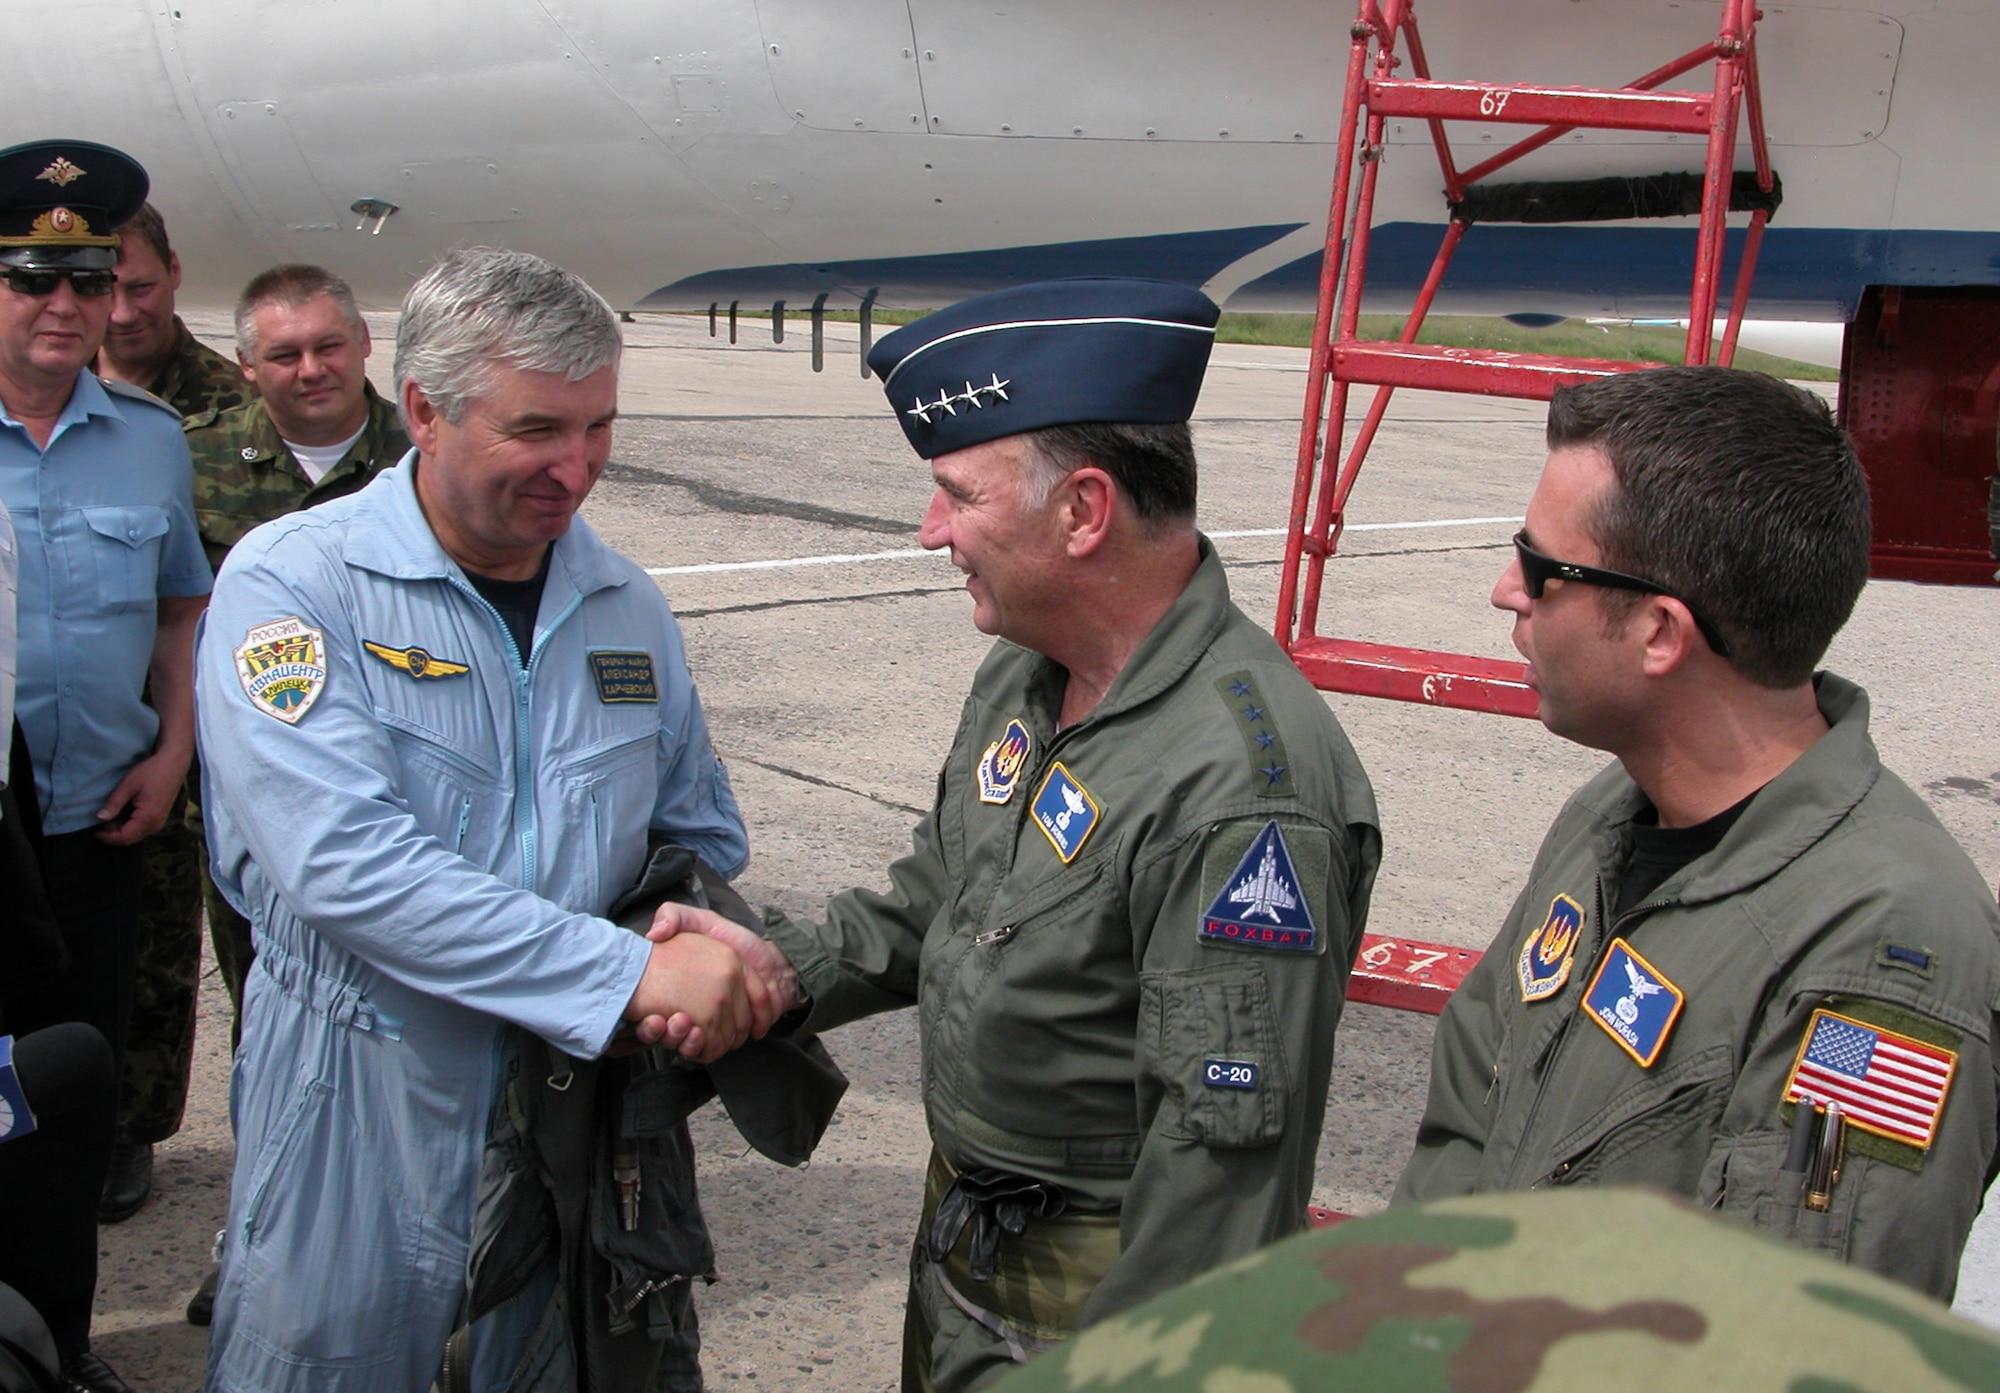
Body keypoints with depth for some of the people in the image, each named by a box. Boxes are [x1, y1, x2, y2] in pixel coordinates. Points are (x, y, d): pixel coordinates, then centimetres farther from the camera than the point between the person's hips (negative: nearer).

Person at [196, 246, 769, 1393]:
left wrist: (702, 958, -11)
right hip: (363, 1095, -4)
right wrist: (629, 973, -27)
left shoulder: (627, 604, 5)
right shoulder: (292, 582, -12)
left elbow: (701, 834, 13)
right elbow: (342, 860, -25)